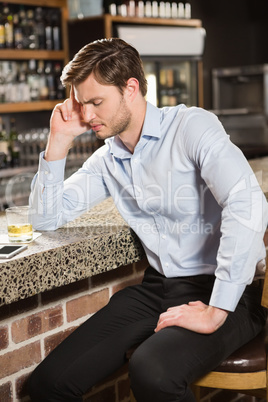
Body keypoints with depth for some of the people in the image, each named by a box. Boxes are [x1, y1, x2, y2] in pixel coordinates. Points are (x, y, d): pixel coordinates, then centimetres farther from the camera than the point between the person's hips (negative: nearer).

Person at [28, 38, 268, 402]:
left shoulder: (192, 126, -11)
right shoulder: (106, 159, 11)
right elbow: (46, 219, 13)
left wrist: (217, 311, -24)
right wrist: (59, 140, 3)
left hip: (222, 291, -6)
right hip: (159, 288, 6)